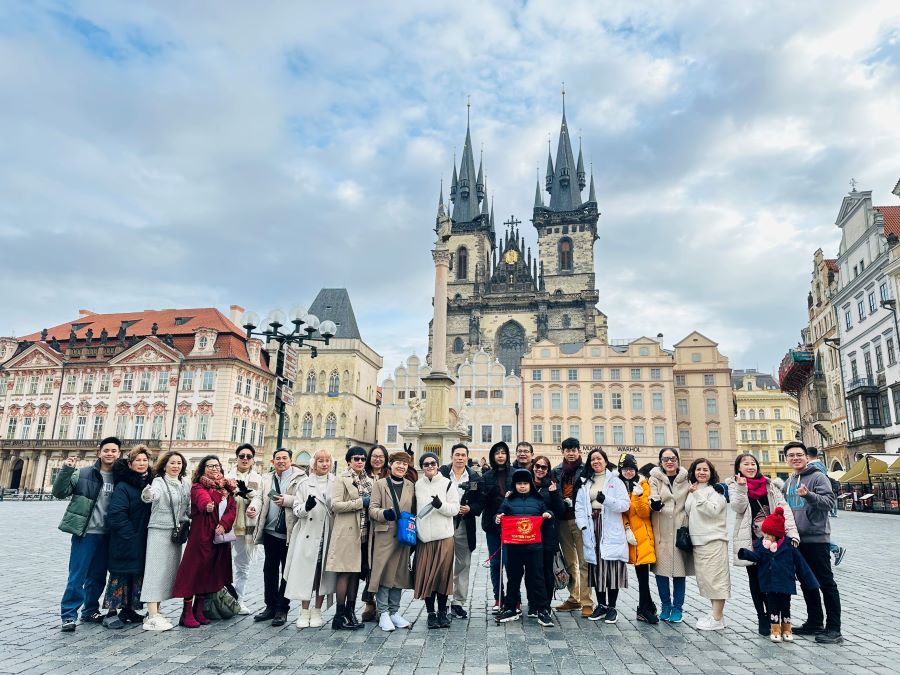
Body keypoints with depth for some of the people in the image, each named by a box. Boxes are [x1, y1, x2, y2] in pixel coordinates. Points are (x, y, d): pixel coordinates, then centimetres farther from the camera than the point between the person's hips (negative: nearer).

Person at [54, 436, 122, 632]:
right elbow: (60, 492, -8)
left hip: (107, 535, 3)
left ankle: (90, 611, 28)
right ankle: (68, 615, 10)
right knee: (77, 576, -2)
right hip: (85, 533, -3)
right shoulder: (83, 474, -3)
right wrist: (66, 470, -18)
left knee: (98, 577, 14)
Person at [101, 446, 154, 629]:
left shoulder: (150, 483, 9)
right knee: (120, 574, 0)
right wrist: (131, 535, -18)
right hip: (125, 542, -6)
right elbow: (116, 514, -18)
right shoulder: (123, 486, -11)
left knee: (138, 574, 12)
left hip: (142, 542, 6)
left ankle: (128, 609, 23)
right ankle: (111, 612, 9)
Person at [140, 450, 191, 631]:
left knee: (170, 571, 10)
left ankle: (154, 612, 20)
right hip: (159, 530, -7)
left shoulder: (186, 484, 9)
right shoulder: (159, 482, -10)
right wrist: (148, 494, -53)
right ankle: (152, 618, -5)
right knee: (156, 570, -7)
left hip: (177, 532, 7)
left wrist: (191, 519, 9)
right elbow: (150, 495, -33)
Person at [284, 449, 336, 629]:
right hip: (308, 534, -1)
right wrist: (306, 507, -18)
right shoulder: (304, 483, 5)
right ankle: (304, 612, 12)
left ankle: (317, 611, 17)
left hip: (328, 535, 1)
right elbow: (296, 508, 2)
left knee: (324, 572, 4)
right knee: (306, 571, -1)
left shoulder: (336, 483, 7)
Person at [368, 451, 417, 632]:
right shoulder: (380, 484, 3)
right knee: (383, 573, -2)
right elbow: (372, 509, -4)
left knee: (399, 574, 7)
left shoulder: (411, 486, 13)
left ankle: (394, 611, 19)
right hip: (384, 535, -3)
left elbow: (414, 512, 14)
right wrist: (384, 513, -23)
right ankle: (383, 613, 9)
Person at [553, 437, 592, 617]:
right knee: (569, 562, 14)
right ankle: (573, 598, 25)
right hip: (563, 521, 5)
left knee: (584, 561, -4)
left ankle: (586, 602, 3)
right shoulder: (557, 471, 11)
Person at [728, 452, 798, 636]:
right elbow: (738, 508, -10)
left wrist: (792, 532, -11)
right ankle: (762, 618, 18)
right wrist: (741, 488, -25)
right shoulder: (735, 486, 4)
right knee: (755, 578, 7)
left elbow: (783, 508, 1)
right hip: (750, 539, -1)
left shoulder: (771, 485, 8)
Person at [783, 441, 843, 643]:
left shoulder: (818, 477, -7)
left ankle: (834, 628, 4)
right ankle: (814, 622, 25)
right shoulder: (789, 482, 15)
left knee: (826, 583, -2)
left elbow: (829, 501, -21)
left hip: (817, 538, -7)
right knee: (806, 583, 14)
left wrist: (808, 495, -36)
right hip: (797, 541, 8)